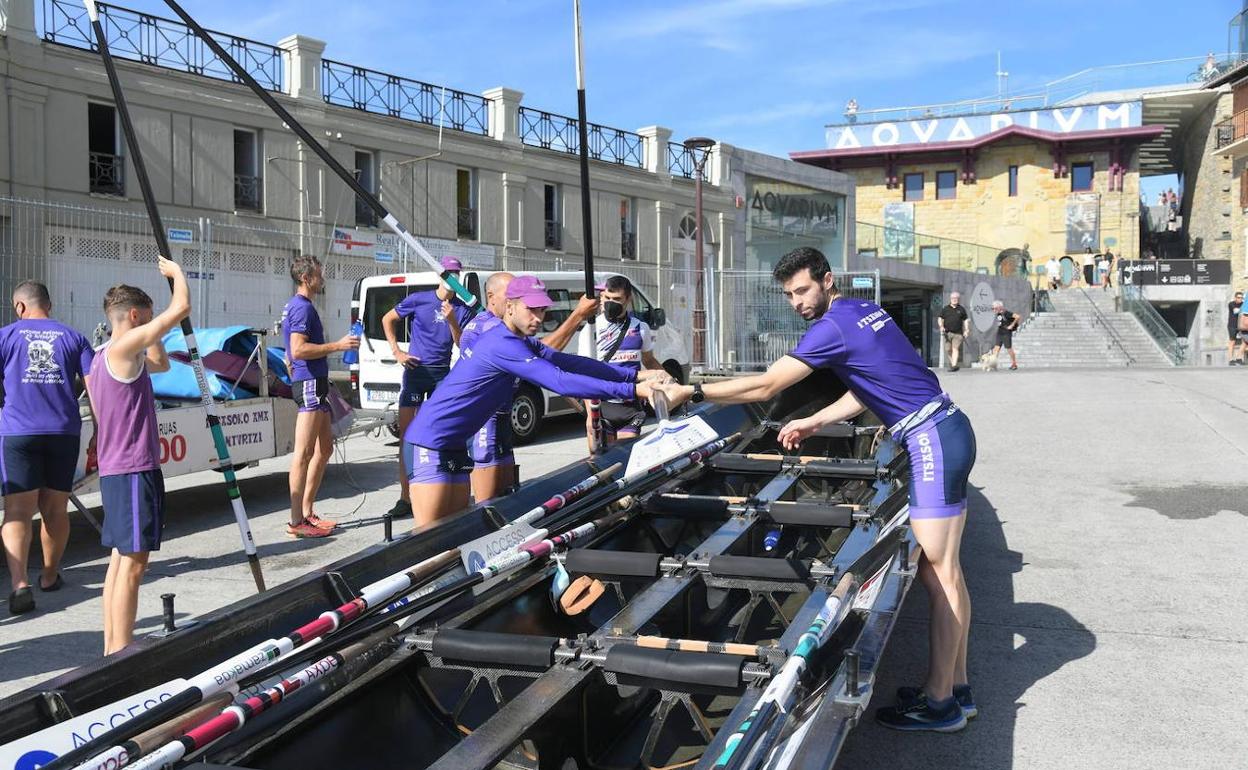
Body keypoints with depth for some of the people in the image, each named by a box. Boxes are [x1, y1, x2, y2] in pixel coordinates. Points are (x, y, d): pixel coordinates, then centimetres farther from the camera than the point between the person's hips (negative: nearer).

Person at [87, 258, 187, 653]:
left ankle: (113, 647, 21)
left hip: (116, 470, 10)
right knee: (132, 563, -8)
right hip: (133, 470, -10)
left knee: (121, 559, 14)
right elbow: (181, 308, -18)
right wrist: (176, 272, -1)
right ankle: (121, 654, -5)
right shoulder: (124, 347, -13)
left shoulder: (106, 356, 16)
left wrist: (153, 336, 17)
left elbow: (161, 363, 31)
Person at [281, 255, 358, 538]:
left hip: (312, 384, 11)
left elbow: (292, 352, 26)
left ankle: (307, 512, 18)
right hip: (310, 384, -11)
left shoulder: (294, 306, 19)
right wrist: (337, 346, -20)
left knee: (324, 448, 14)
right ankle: (296, 521, -7)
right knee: (304, 452, -9)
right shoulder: (303, 307, -13)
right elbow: (299, 349, -24)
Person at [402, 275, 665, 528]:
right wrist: (632, 390, -30)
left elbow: (572, 363, 4)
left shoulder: (520, 342, 9)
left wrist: (635, 375, -2)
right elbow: (561, 382, -29)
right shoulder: (503, 344, -23)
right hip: (429, 444, -10)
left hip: (454, 447, 10)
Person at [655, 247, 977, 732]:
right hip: (946, 432, 10)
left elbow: (764, 387, -15)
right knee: (944, 571, 13)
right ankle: (957, 686, 20)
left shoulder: (833, 326, -15)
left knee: (939, 574, -6)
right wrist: (813, 423, 13)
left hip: (932, 439, -10)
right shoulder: (864, 311, 14)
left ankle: (939, 703, 1)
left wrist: (690, 393, -12)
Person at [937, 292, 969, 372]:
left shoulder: (961, 309, 11)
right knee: (948, 350, 0)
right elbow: (940, 319, 10)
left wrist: (966, 330, 7)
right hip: (947, 333, 1)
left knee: (955, 349, -12)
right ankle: (951, 364, 14)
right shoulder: (945, 309, 10)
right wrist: (941, 326, -8)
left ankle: (954, 365, -17)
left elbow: (966, 320, 16)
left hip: (958, 333, -1)